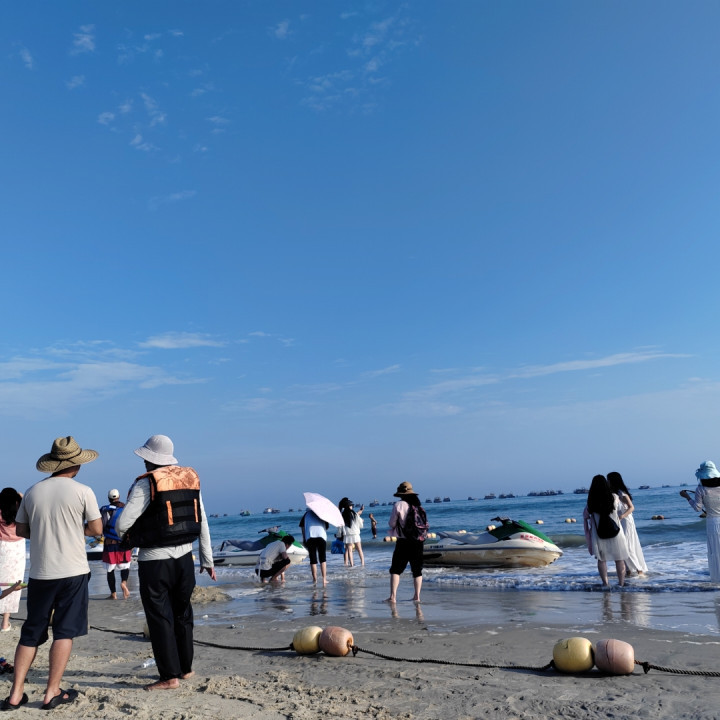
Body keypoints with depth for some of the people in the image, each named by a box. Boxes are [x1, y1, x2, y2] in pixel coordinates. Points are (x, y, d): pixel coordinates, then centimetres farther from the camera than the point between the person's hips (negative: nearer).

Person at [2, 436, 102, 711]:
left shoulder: (32, 492, 3)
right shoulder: (82, 492, -8)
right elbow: (96, 529, -5)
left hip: (39, 573, 4)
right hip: (73, 572, -4)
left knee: (31, 633, 14)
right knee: (64, 632, 5)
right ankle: (52, 693, 7)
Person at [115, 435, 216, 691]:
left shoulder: (146, 483, -13)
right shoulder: (190, 478, 3)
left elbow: (122, 523, -16)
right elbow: (202, 522, 6)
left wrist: (124, 534, 10)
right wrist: (207, 559, 14)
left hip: (154, 560, -6)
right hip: (184, 556, 6)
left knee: (160, 618, 5)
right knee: (182, 614, 18)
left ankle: (170, 676, 8)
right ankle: (185, 668, 29)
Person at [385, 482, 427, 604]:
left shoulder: (399, 505, -7)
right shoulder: (419, 506, 8)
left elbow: (392, 523, -4)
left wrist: (394, 527, 18)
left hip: (403, 542, -4)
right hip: (418, 542, 5)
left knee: (395, 570, 1)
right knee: (417, 571, 15)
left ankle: (393, 596, -7)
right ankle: (417, 596, 15)